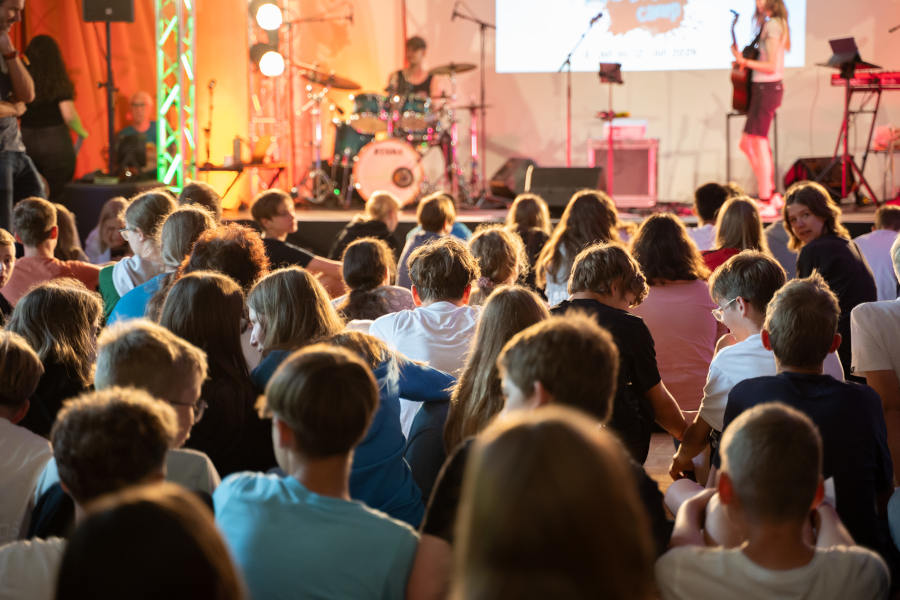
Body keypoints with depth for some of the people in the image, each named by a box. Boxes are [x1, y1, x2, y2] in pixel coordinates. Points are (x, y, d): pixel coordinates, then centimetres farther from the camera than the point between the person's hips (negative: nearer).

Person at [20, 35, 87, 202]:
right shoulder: (60, 83, -6)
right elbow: (69, 115, -12)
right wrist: (81, 133, 5)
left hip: (26, 142, 3)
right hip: (56, 143, -3)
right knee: (55, 198, 2)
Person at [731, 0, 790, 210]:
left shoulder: (772, 25, -14)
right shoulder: (772, 24, 15)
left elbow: (771, 66, -18)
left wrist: (744, 61, -18)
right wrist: (745, 60, 11)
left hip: (767, 88, -10)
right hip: (762, 88, 10)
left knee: (759, 145, -5)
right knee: (747, 143, 14)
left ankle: (766, 202, -1)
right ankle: (771, 194, 19)